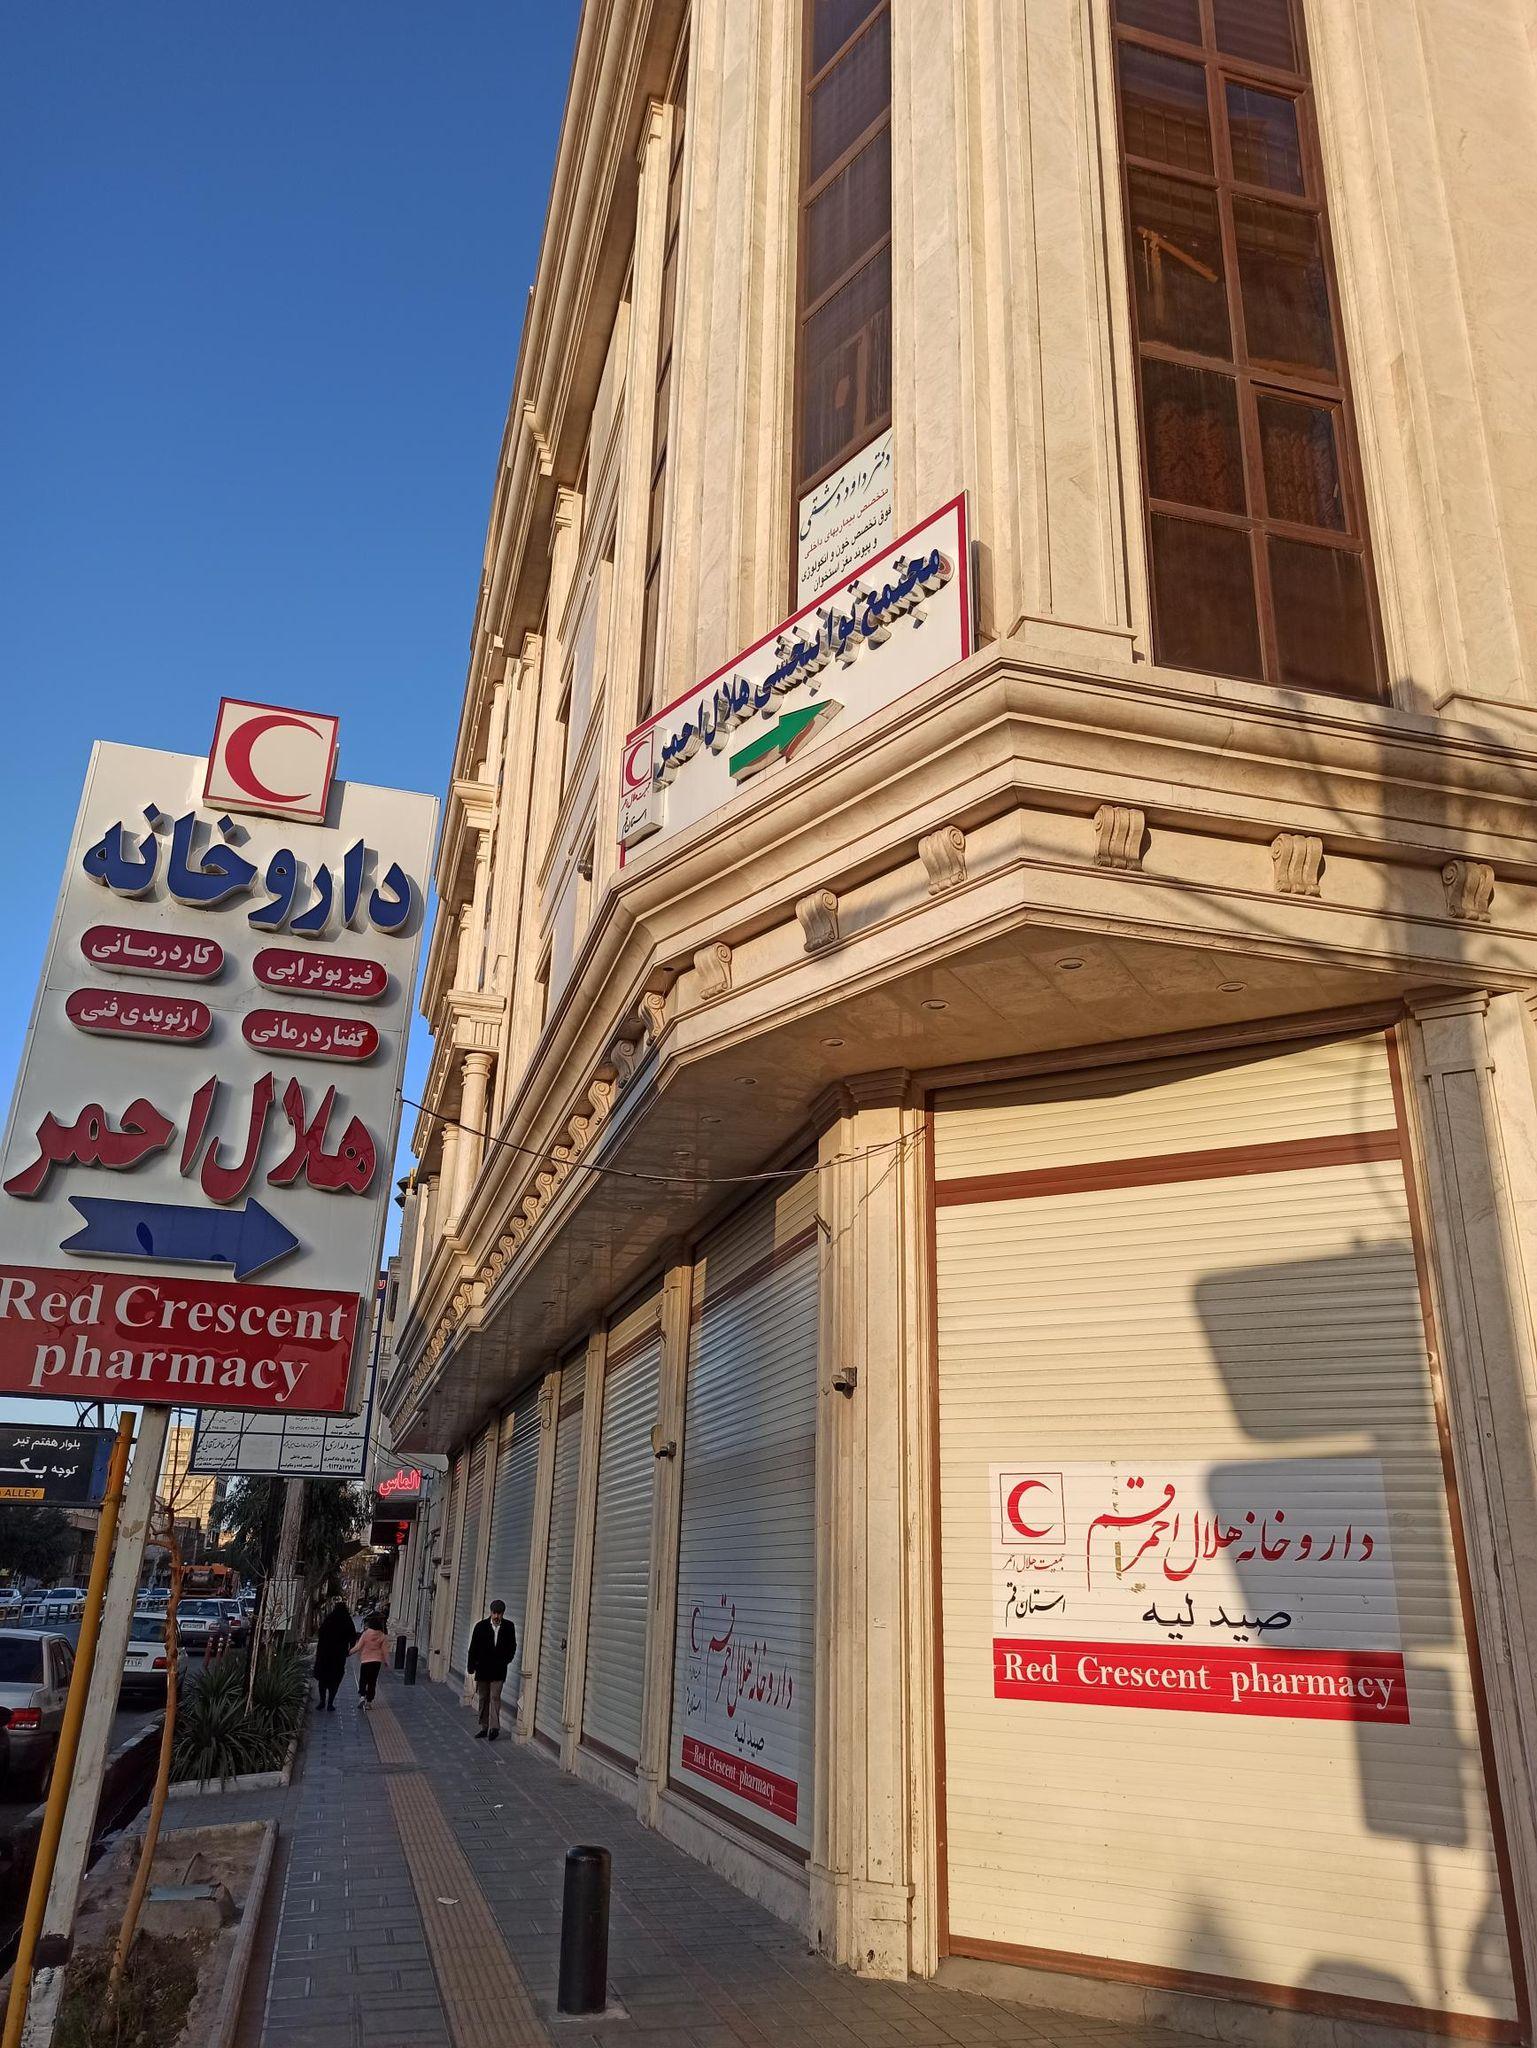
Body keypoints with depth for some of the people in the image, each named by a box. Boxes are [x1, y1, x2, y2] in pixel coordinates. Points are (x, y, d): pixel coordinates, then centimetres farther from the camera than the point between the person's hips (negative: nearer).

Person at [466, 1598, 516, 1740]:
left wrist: (506, 1660, -3)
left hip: (498, 1670, -1)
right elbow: (473, 1647, 0)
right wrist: (471, 1666, -2)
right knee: (483, 1699, 8)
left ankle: (494, 1727, -10)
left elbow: (512, 1646, 8)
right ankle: (484, 1727, 16)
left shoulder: (508, 1627, -2)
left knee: (495, 1697, -11)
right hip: (482, 1668, 2)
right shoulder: (481, 1626, -4)